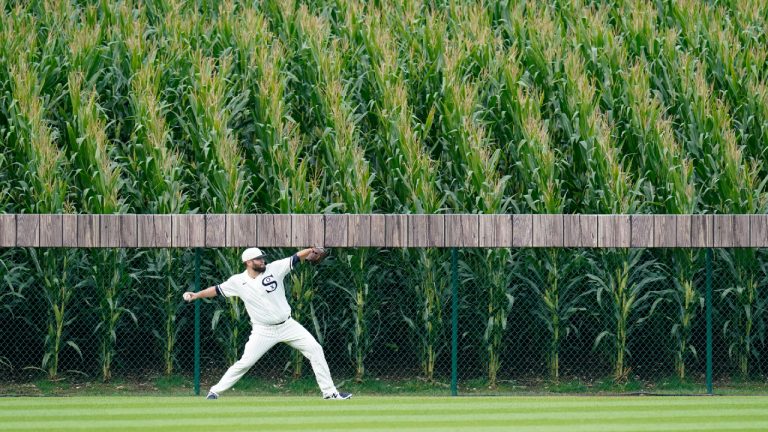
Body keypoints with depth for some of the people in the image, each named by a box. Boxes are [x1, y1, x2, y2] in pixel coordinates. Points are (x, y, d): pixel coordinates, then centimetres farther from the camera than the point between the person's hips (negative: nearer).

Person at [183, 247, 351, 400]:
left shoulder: (274, 269, -6)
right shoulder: (238, 282, -5)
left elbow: (296, 258, -13)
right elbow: (217, 290, 2)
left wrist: (311, 250, -30)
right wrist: (196, 295, -8)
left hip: (287, 325, 2)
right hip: (263, 331, -2)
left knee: (315, 349, -4)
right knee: (245, 362, -7)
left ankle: (329, 392, 4)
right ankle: (215, 392, 7)